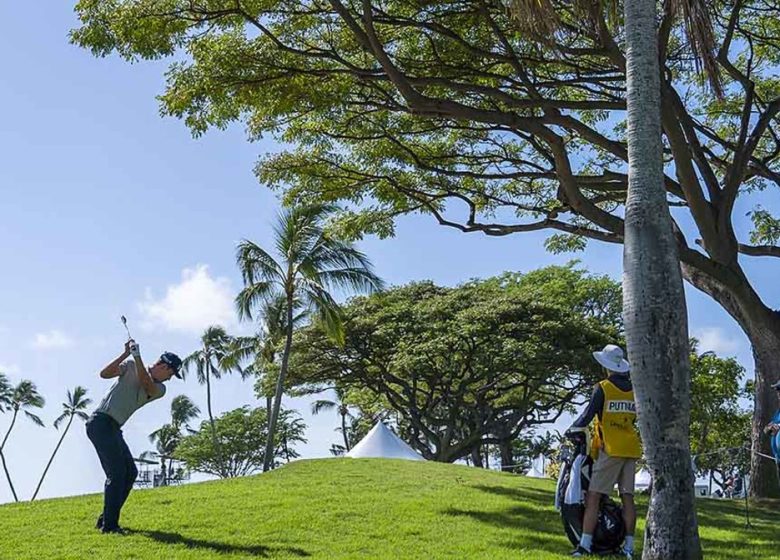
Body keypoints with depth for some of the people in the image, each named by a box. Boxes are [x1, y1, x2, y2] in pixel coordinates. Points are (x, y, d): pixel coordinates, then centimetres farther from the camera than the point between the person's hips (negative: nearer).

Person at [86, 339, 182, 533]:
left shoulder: (159, 389, 8)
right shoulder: (131, 365, -2)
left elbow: (145, 382, -14)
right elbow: (104, 373, -14)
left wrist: (137, 355, -21)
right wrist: (127, 353, -22)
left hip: (114, 429, 7)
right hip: (100, 423, -7)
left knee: (130, 472, 8)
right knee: (116, 472, -13)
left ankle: (106, 520, 18)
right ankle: (109, 524, -10)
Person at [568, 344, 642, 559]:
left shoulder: (602, 388, -8)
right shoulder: (635, 389, 9)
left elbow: (587, 416, -10)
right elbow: (638, 417, 17)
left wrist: (571, 429, 3)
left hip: (610, 449, -6)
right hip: (632, 449, 6)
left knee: (593, 496, -6)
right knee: (627, 498, 8)